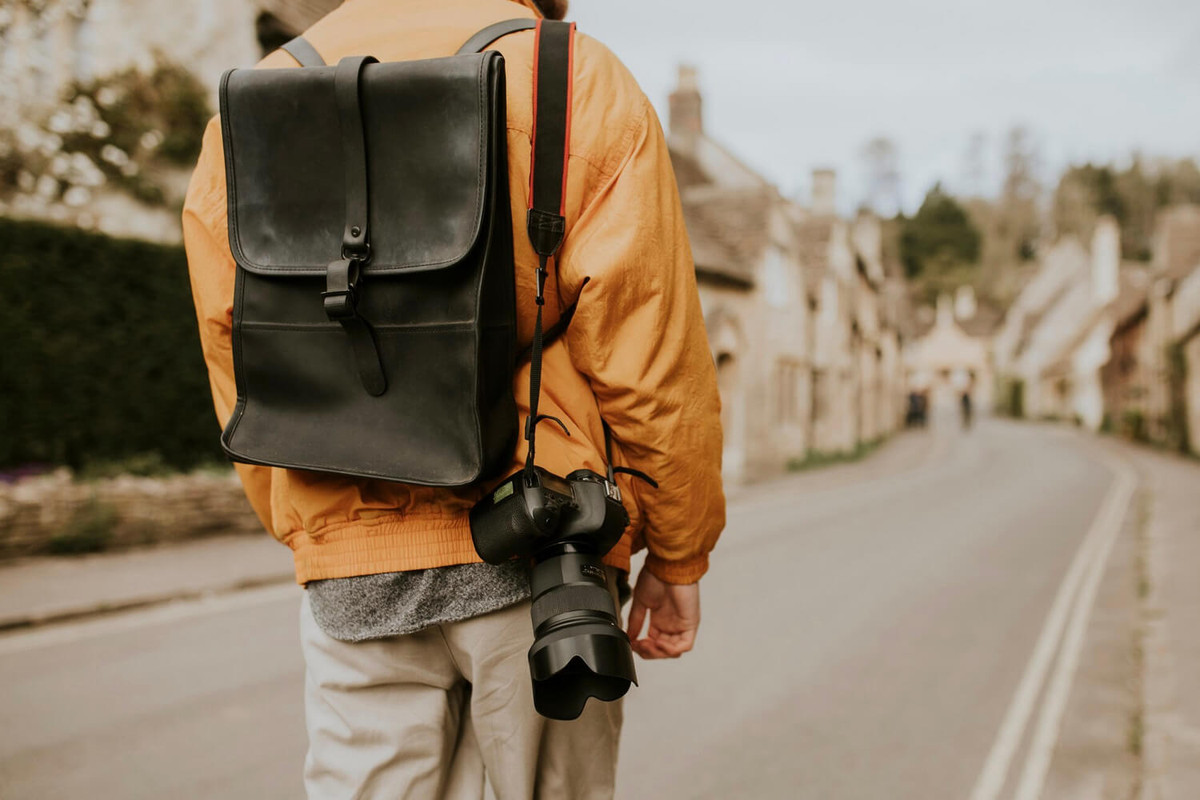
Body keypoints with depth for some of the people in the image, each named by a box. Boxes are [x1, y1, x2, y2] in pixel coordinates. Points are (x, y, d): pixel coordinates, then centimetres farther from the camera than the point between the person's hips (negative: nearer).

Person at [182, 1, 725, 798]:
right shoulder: (584, 83, -3)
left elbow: (241, 364, 9)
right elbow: (652, 358, -7)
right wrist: (678, 554, 4)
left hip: (347, 571, 3)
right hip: (538, 552, -2)